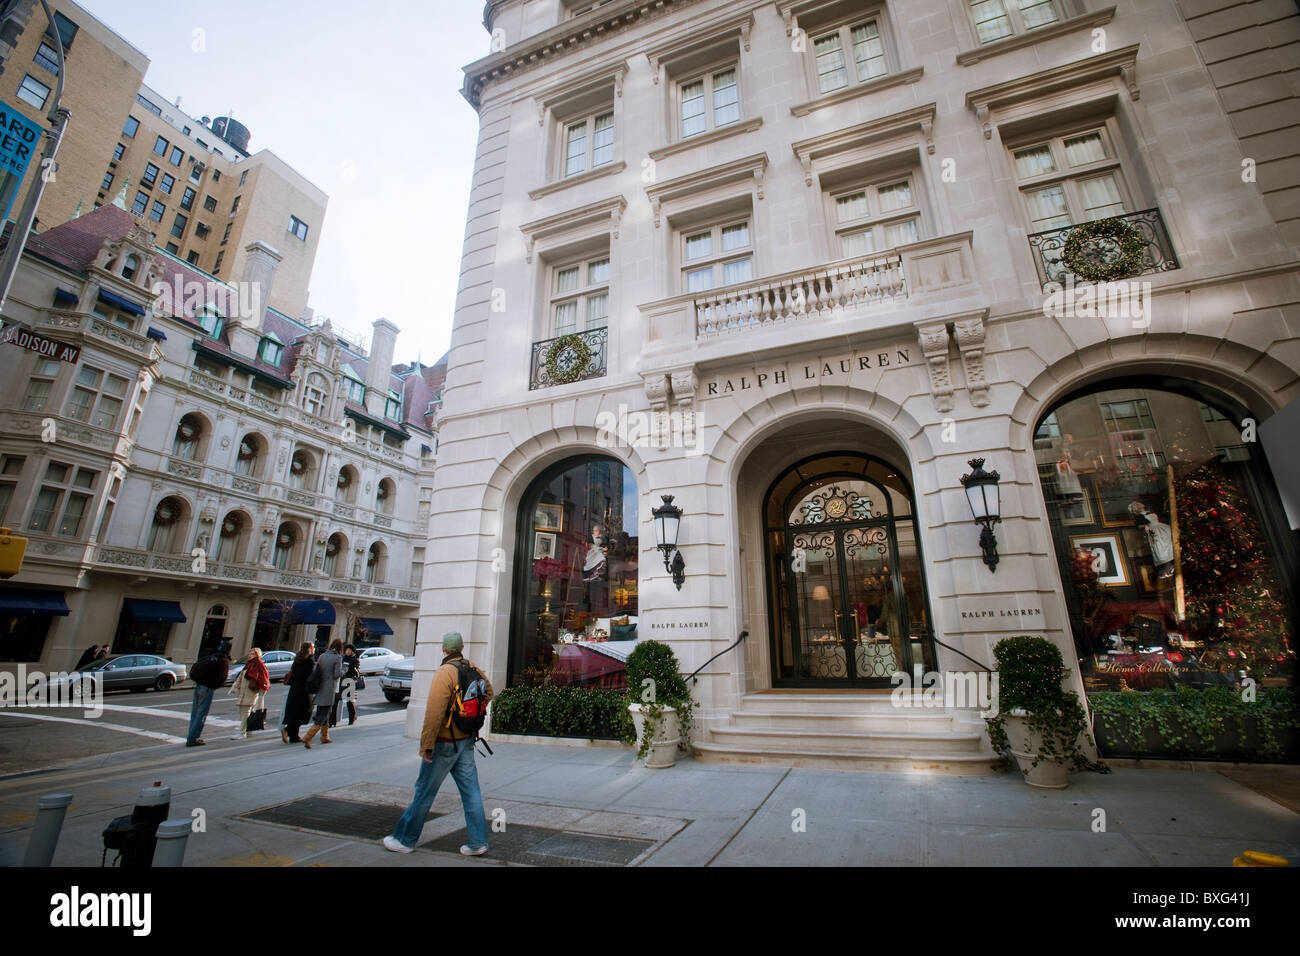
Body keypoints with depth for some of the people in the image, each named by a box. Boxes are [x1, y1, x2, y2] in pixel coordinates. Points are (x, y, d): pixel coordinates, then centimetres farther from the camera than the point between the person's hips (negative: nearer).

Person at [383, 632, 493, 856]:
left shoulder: (444, 673, -19)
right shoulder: (474, 670, 2)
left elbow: (434, 714, -23)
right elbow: (488, 692, 19)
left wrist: (426, 746, -17)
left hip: (444, 743, -6)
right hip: (467, 741, 6)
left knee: (425, 792, 10)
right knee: (471, 791, 10)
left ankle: (404, 839, 26)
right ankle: (478, 842, 14)